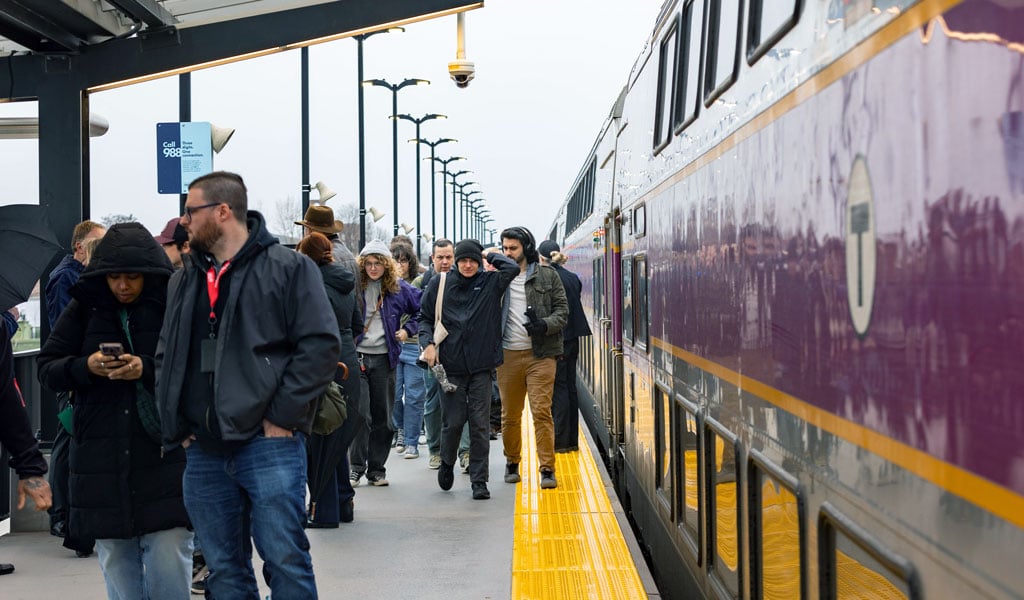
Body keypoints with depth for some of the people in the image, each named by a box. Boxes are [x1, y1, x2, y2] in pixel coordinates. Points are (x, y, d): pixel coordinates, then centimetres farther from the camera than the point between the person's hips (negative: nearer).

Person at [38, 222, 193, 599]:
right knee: (117, 563, 11)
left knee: (169, 558, -6)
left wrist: (148, 369, -20)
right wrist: (86, 366, -13)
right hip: (102, 462, 3)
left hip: (164, 455, -3)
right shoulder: (84, 309, 6)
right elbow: (47, 367, 6)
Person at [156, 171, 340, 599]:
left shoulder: (289, 269, -2)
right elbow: (166, 357, 22)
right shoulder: (184, 280, 18)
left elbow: (321, 346, -9)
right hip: (203, 451, 6)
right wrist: (176, 425, 9)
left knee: (285, 562, -5)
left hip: (268, 443, -6)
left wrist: (282, 417, -13)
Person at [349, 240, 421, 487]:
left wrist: (408, 329, 5)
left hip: (384, 358, 3)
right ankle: (357, 467, -1)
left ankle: (376, 469, 15)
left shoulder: (398, 288, 5)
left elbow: (423, 309, 16)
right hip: (357, 356, -3)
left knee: (383, 416, 7)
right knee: (360, 414, -10)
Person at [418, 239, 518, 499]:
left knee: (480, 424, 0)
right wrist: (427, 343, -5)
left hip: (481, 366, 0)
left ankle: (479, 481, 8)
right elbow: (424, 317, 10)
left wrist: (491, 254, 3)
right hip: (450, 365, 0)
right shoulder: (440, 284, 5)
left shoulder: (490, 282, 4)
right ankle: (447, 463, 31)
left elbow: (512, 268, -13)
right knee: (452, 422, 2)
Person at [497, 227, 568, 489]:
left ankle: (547, 468, -2)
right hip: (508, 355, 2)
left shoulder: (548, 276, 4)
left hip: (540, 354, -2)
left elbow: (562, 310, 3)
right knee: (510, 414, 8)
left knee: (541, 411, -7)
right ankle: (512, 462, 25)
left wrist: (544, 325, -14)